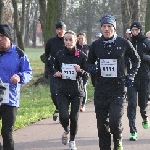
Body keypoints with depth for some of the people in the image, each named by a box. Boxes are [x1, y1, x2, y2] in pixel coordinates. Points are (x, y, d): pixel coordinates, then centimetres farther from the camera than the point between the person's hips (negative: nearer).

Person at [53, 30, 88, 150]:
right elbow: (55, 69, 16)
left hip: (77, 90, -1)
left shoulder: (81, 55, -4)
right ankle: (66, 130, 22)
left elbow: (87, 73, 1)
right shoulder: (59, 55, 2)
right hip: (63, 90, 1)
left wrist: (80, 71, -20)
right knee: (63, 116, -13)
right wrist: (57, 74, -6)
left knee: (74, 117, 3)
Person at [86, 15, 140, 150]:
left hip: (118, 89, -3)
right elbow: (89, 62, 18)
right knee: (102, 125, 4)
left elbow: (136, 59, 13)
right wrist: (91, 67, -5)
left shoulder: (124, 43, -1)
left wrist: (131, 75, 1)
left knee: (115, 121, -16)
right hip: (101, 90, 3)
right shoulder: (96, 45, 5)